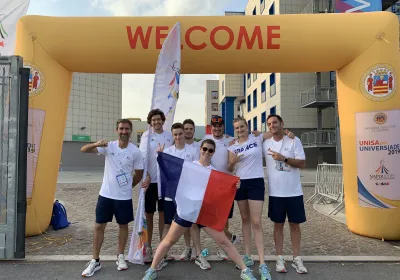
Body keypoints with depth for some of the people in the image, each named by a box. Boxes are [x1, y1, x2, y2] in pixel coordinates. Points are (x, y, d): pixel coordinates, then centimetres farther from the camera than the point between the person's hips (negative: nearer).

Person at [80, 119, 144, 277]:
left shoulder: (135, 151, -8)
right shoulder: (108, 146, -6)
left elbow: (139, 174, 3)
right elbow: (83, 150, -13)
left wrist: (128, 186, 10)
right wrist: (96, 144, -33)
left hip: (124, 197, -1)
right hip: (105, 194, 1)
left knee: (123, 226, 12)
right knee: (99, 226, 5)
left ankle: (120, 257, 31)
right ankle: (95, 261, 20)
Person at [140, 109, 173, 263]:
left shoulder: (169, 136, 6)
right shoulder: (146, 136, -1)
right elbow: (142, 157, -8)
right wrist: (146, 176, -20)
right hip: (150, 180, -2)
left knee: (163, 213, 10)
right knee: (149, 214, 6)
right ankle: (148, 247, 17)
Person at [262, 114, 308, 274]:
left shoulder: (294, 141, -4)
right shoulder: (265, 144, 3)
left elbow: (302, 163, -7)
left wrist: (284, 158, -19)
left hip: (294, 192, -1)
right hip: (275, 193, 1)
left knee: (295, 225, 9)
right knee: (278, 225, 9)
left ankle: (296, 259, 22)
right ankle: (279, 259, 19)